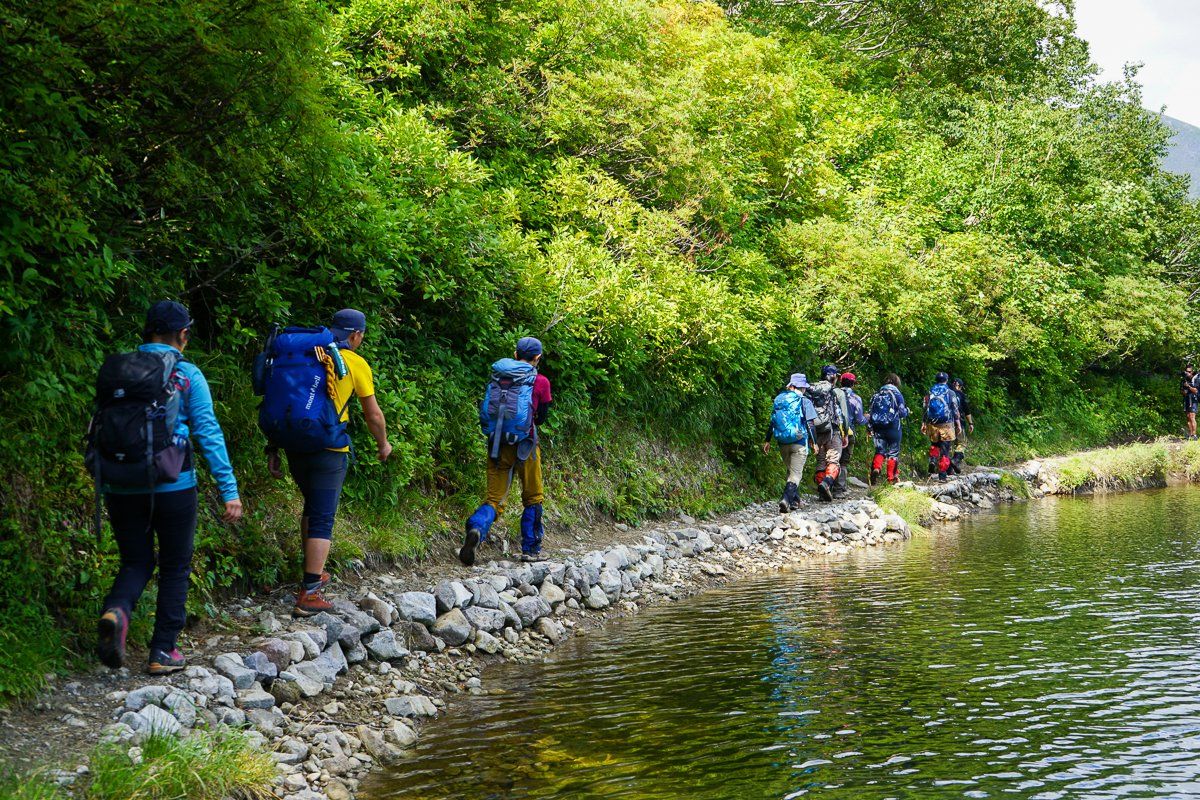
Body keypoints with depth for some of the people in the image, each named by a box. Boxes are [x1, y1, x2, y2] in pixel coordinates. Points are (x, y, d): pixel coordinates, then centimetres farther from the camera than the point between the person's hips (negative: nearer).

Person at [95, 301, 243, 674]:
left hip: (122, 487, 3)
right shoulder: (187, 375, -6)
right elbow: (208, 432, -10)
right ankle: (164, 652, 14)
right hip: (173, 486, -3)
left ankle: (116, 611, -15)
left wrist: (101, 480, 18)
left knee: (136, 562, 16)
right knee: (175, 568, 14)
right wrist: (229, 489, -10)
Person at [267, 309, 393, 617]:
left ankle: (314, 575, 34)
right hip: (328, 451, -5)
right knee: (323, 519, -3)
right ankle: (309, 595, -8)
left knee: (312, 507, 25)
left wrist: (273, 449, 15)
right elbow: (373, 415, 5)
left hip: (295, 445, 5)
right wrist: (383, 445, 23)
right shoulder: (355, 363, -2)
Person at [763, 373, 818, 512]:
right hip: (799, 443, -4)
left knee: (791, 471, 20)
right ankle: (786, 499, -25)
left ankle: (795, 501, 23)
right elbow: (809, 424, -8)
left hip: (783, 443, 4)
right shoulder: (804, 402, -7)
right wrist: (813, 443, 1)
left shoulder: (779, 399, 6)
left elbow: (772, 422, 7)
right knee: (796, 473, -5)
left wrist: (767, 441, 13)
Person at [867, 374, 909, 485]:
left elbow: (870, 412, 10)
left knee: (880, 450, 8)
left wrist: (869, 428, 15)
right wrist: (907, 410, 17)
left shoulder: (876, 395, 9)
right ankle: (892, 478, 9)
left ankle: (876, 468, -19)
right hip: (893, 428, -3)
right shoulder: (897, 394, -3)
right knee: (893, 452, 6)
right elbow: (902, 413, -5)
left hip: (878, 428, 3)